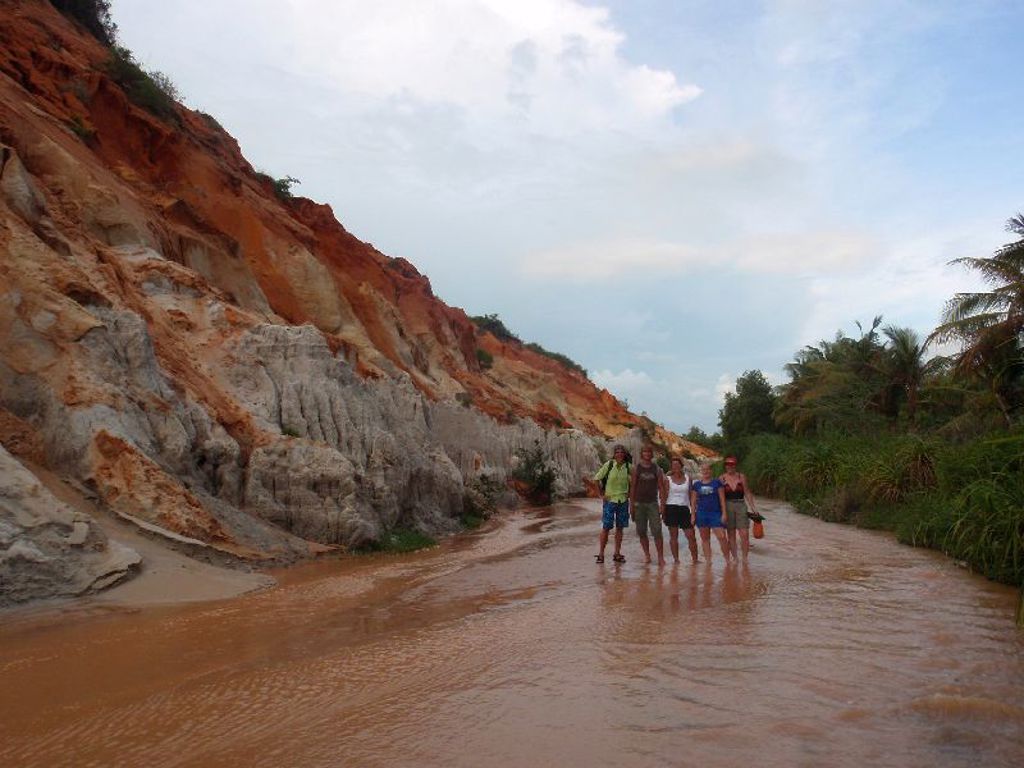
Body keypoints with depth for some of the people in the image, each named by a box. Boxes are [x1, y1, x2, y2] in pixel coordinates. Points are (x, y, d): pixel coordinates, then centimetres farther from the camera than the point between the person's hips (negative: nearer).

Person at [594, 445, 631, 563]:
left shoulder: (628, 467, 1)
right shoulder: (608, 464, -8)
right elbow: (596, 479, -4)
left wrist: (629, 494, 4)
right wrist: (601, 494, -6)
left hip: (623, 501, 3)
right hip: (609, 500, -3)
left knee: (619, 528, 8)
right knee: (606, 527, -2)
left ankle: (617, 553, 17)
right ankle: (601, 553, 6)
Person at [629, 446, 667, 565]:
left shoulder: (657, 469, 4)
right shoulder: (636, 468, 4)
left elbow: (661, 488, 4)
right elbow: (632, 487, 3)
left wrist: (662, 504, -5)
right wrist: (631, 505, -2)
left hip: (653, 503, -1)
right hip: (639, 503, 1)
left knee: (657, 531, -7)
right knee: (641, 531, 4)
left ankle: (660, 557, -4)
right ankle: (646, 555, 15)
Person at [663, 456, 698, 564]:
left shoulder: (687, 477, 9)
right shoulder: (668, 479, 3)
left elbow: (690, 494, 12)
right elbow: (665, 495, 2)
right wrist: (662, 510, -4)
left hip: (684, 508, 2)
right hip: (671, 508, -2)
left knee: (691, 535, -1)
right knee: (673, 536, 1)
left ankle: (695, 559, 6)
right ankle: (676, 559, 6)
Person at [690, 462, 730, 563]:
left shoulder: (717, 482, 3)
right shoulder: (696, 484, 7)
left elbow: (722, 499, 2)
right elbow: (693, 502, 10)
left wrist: (724, 513, -4)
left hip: (716, 513, -2)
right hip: (701, 514, 2)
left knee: (721, 537, -10)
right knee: (705, 538, 6)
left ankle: (727, 559, 2)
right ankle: (708, 560, 13)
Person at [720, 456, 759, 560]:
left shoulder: (741, 477, 2)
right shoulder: (722, 478, 1)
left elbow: (747, 493, 6)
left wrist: (753, 508, 2)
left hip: (741, 506, 0)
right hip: (728, 506, 0)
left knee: (744, 534, -8)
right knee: (731, 535, 6)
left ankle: (745, 559, 2)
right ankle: (734, 558, 15)